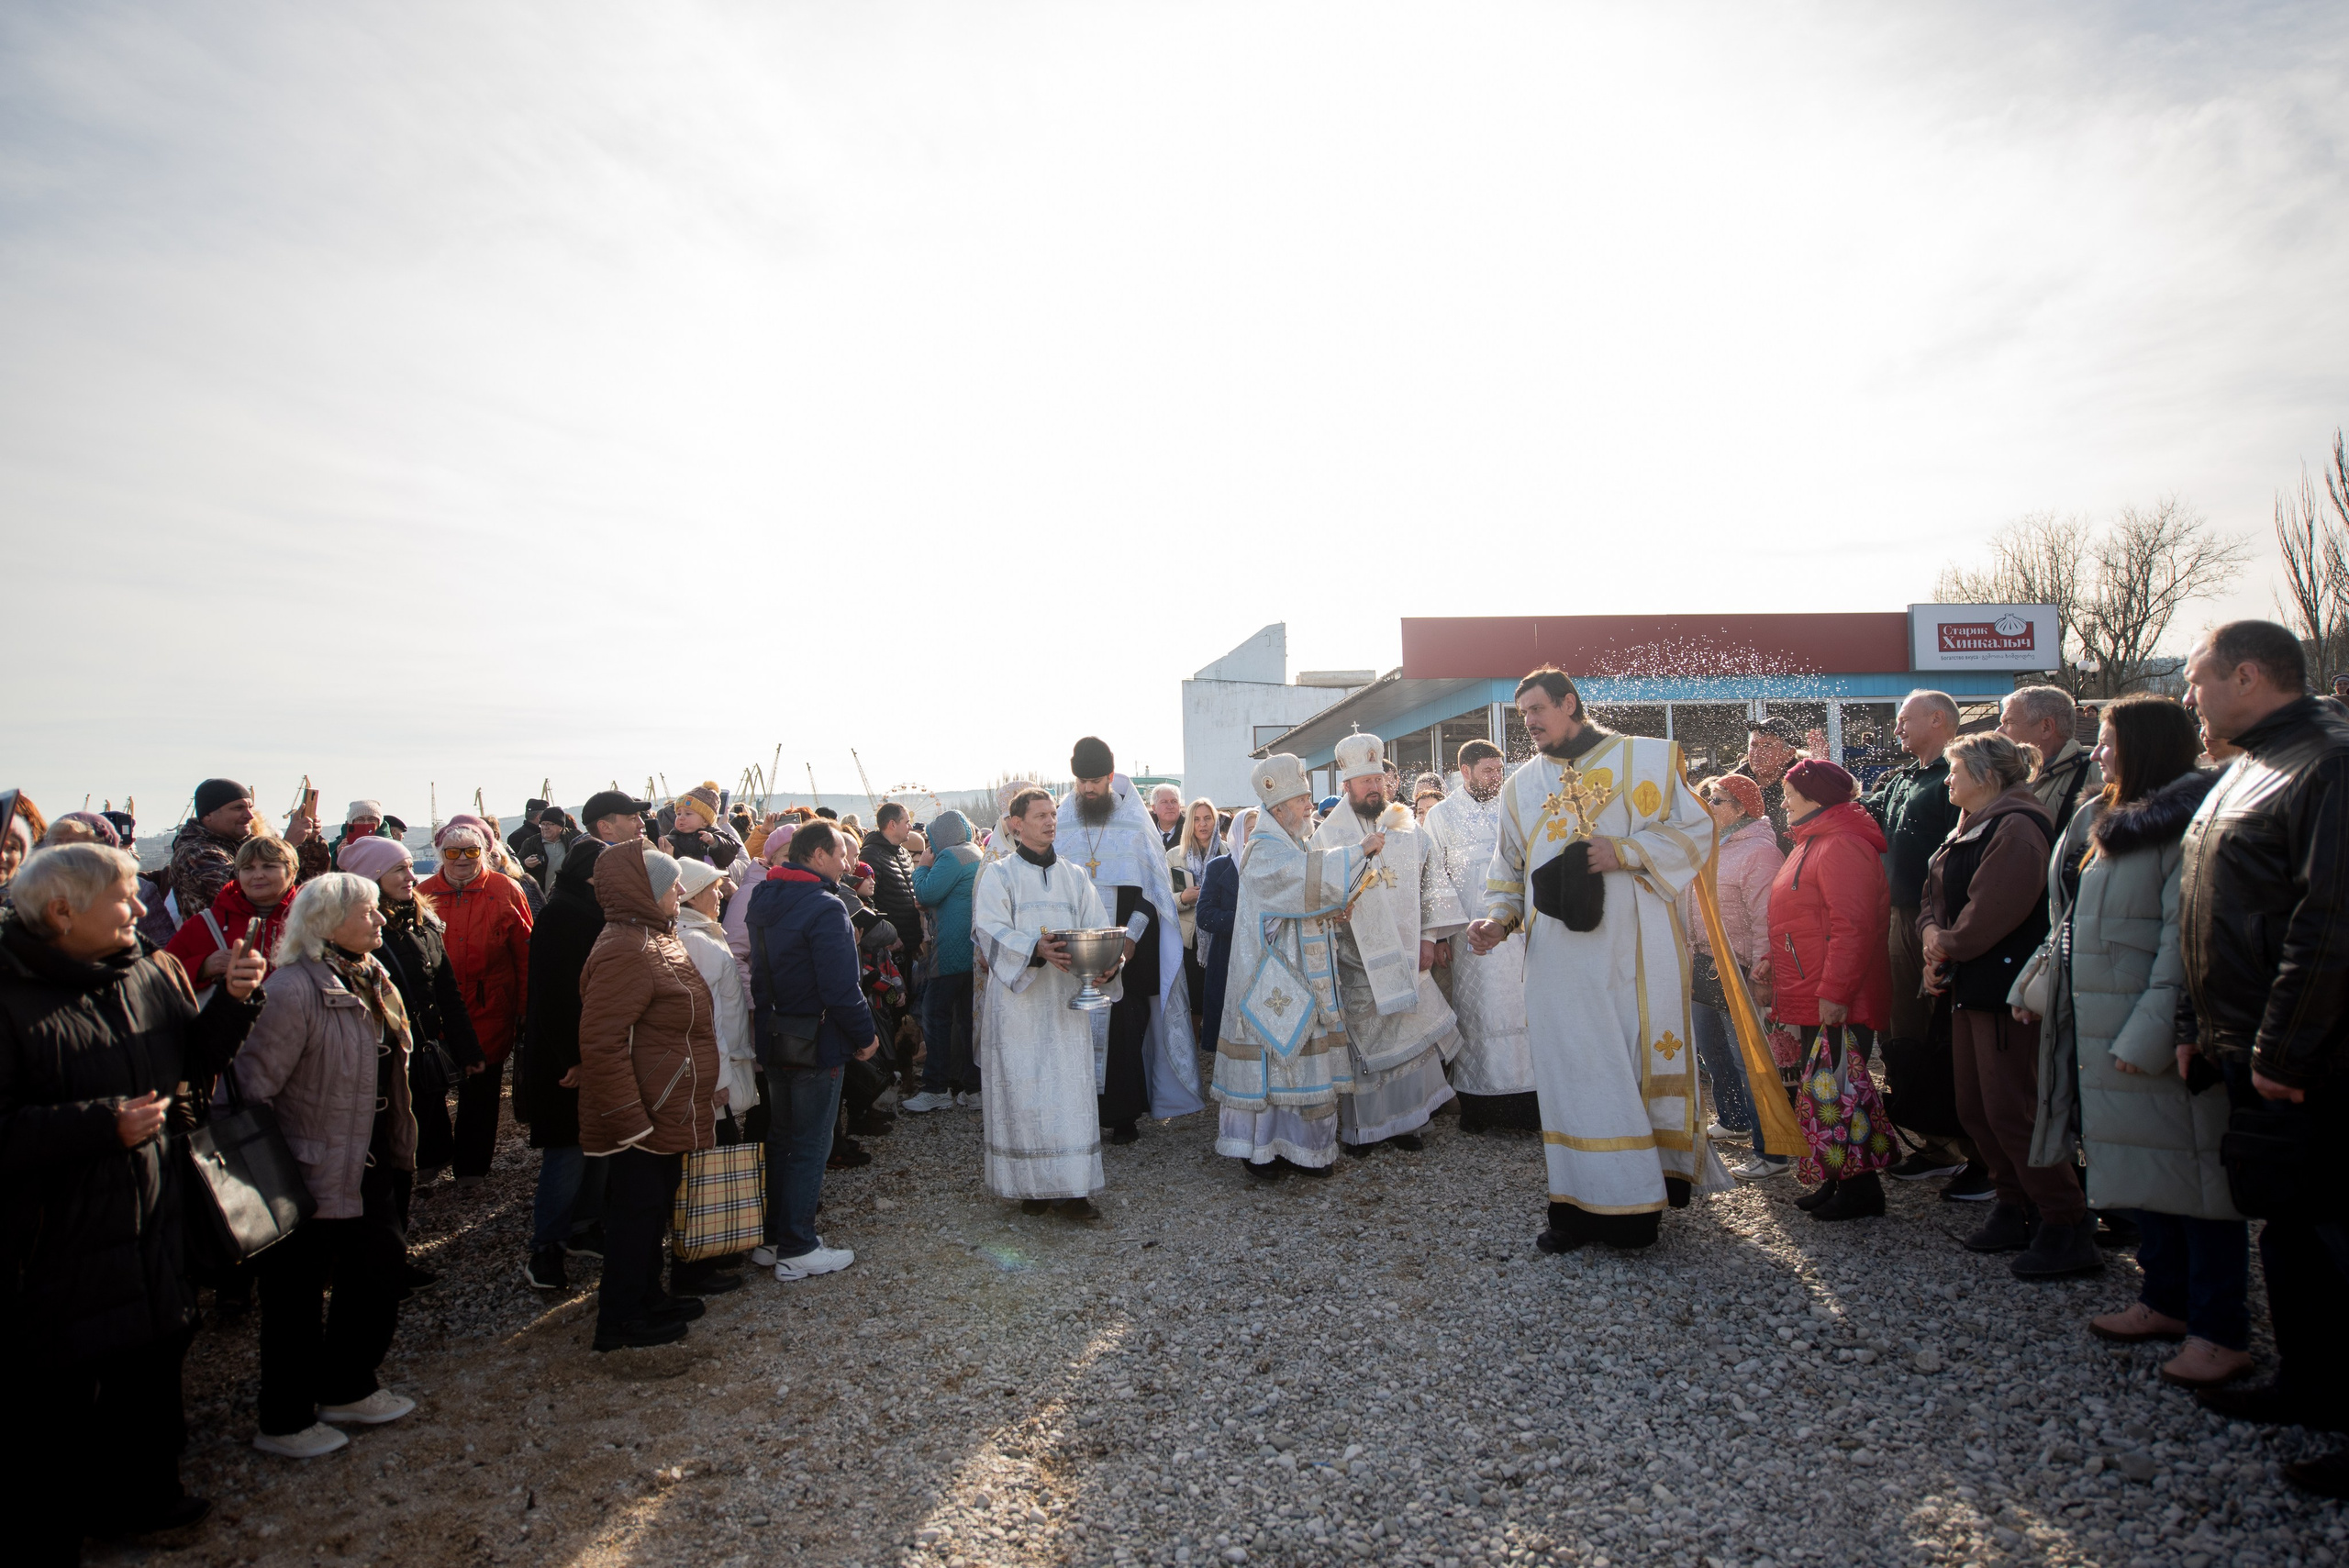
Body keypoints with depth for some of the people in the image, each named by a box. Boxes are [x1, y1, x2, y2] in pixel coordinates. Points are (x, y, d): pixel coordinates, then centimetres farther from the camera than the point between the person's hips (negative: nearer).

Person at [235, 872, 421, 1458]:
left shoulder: (370, 979, 6)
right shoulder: (296, 989, -23)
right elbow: (253, 1085, -24)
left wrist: (396, 1148, 18)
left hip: (367, 1167, 9)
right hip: (312, 1174, -9)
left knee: (382, 1268, 18)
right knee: (298, 1298, 9)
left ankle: (348, 1390, 38)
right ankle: (285, 1422, 29)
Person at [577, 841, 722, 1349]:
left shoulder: (654, 938, 10)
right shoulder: (625, 952, -25)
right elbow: (601, 1044, -28)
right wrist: (631, 1122, -26)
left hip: (668, 1113, 10)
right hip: (643, 1119, -10)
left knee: (653, 1208, 20)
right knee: (637, 1210, 4)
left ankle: (647, 1296, 35)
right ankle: (619, 1320, 19)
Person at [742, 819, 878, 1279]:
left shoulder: (763, 900, 6)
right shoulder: (824, 908, -21)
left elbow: (759, 972, 13)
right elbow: (841, 987, -23)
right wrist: (864, 1035, -11)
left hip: (773, 1037, 8)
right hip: (816, 1042, -8)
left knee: (780, 1138, 19)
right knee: (810, 1146, 2)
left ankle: (770, 1238, 28)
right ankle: (797, 1251, 11)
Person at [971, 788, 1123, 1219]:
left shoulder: (1075, 876, 14)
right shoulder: (999, 875, 2)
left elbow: (1098, 930, 6)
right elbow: (989, 930, -12)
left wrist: (1106, 963, -16)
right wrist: (1036, 949, -28)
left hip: (1066, 1001, 3)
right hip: (1019, 1001, -3)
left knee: (1070, 1086, 1)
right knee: (1024, 1089, -1)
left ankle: (1070, 1187, 7)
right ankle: (1032, 1183, 10)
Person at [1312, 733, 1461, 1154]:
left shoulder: (1407, 828, 8)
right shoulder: (1329, 835, 0)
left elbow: (1430, 882, 9)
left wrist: (1429, 938, 3)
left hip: (1407, 959, 3)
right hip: (1357, 962, -3)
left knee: (1411, 1037, 5)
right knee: (1361, 1044, 1)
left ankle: (1403, 1120, 20)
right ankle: (1360, 1128, 14)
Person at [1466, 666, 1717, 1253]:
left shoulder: (1646, 759, 5)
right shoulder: (1521, 785, 15)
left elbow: (1696, 833, 2)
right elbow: (1509, 867, 17)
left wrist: (1625, 851, -12)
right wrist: (1499, 917, -1)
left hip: (1631, 950, -2)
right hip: (1558, 957, 3)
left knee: (1641, 1062, 0)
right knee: (1572, 1071, 1)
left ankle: (1641, 1197, 14)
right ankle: (1584, 1205, 8)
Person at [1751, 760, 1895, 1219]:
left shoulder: (1842, 846, -17)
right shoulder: (1813, 842, 18)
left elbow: (1852, 926, -24)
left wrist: (1834, 993, -25)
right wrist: (1774, 959, 14)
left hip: (1837, 1004, -11)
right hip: (1813, 998, 11)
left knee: (1837, 1090, -4)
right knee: (1820, 1088, 15)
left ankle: (1861, 1190, 7)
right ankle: (1837, 1182, 25)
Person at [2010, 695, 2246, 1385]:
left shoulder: (2188, 821, -14)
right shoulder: (2102, 819, 13)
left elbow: (2187, 936, -20)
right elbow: (2070, 921, 18)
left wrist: (2151, 1032, -23)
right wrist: (2035, 985, 14)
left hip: (2162, 1033, -9)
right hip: (2099, 1027, 9)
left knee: (2190, 1166, 0)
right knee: (2141, 1165, 16)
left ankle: (2221, 1332, 10)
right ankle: (2167, 1299, 28)